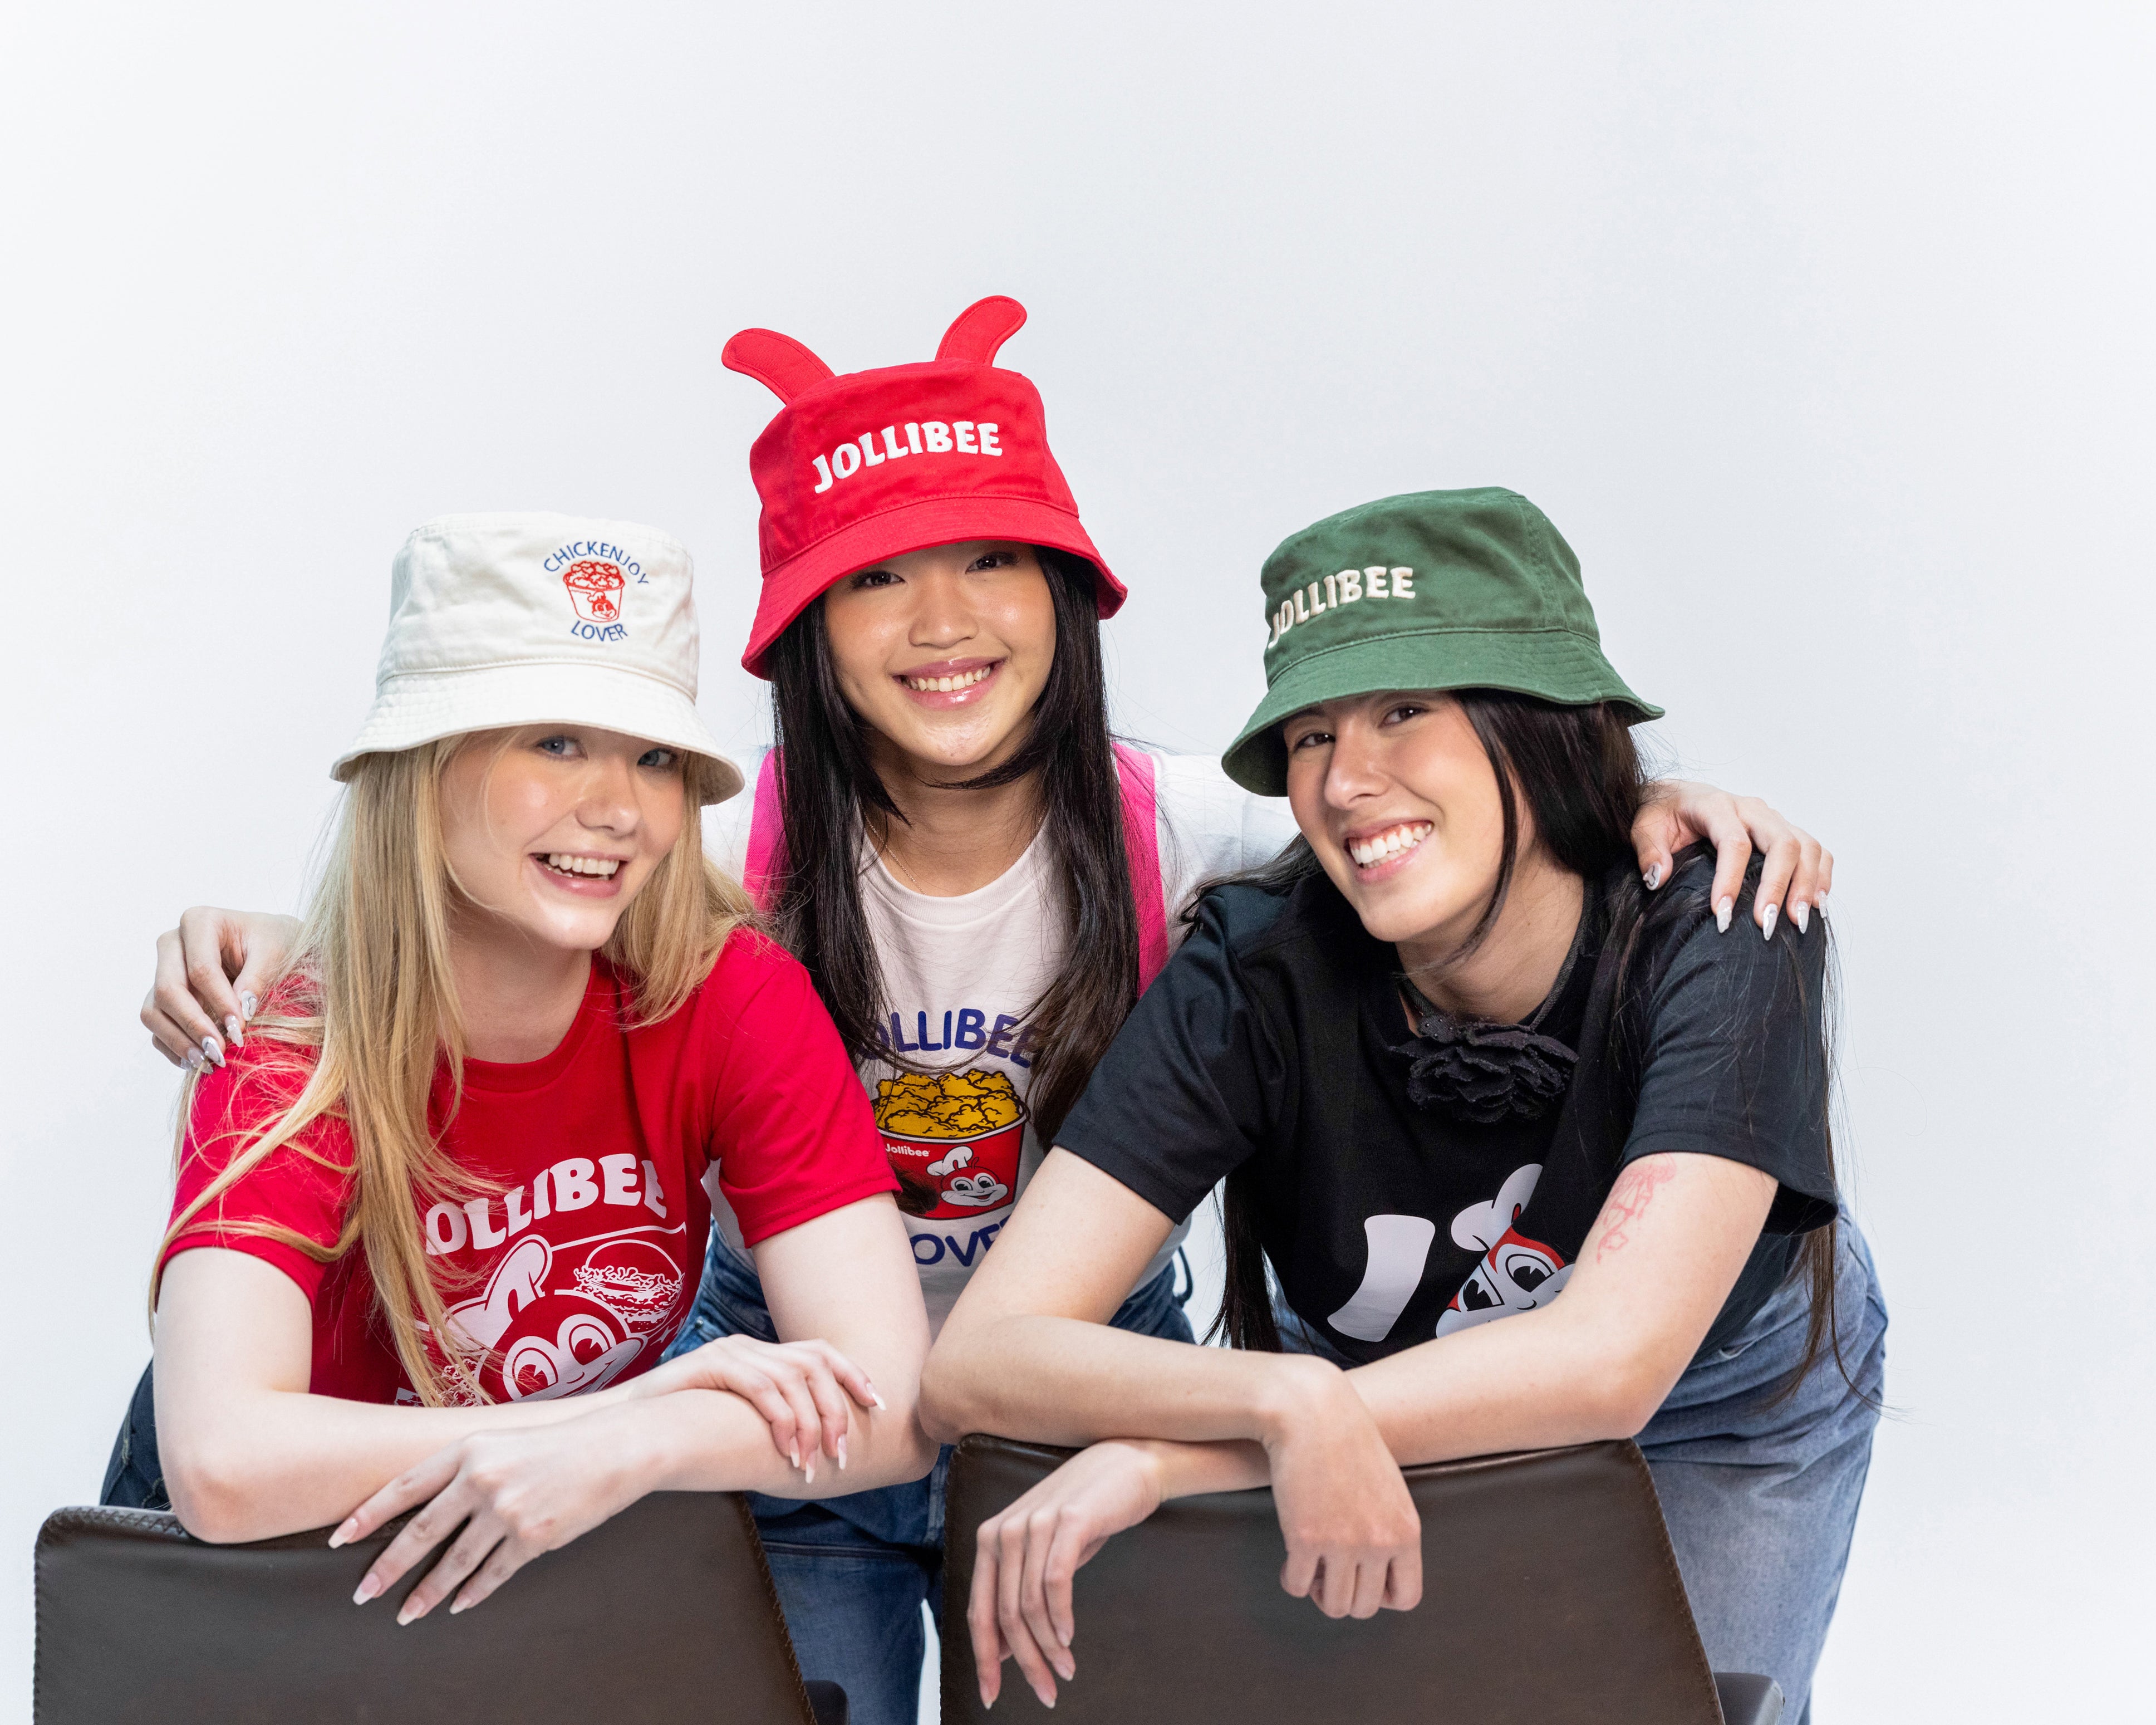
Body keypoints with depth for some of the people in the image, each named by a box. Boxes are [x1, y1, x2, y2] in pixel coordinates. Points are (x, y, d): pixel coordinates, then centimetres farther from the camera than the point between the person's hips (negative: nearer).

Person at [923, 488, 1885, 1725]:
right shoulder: (1258, 975, -29)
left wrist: (1165, 1459, -47)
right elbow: (975, 1364, -35)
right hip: (1372, 1414, 1)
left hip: (1722, 1414, -1)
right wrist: (1283, 1403, -54)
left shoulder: (1714, 942, -32)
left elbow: (1611, 1358, -43)